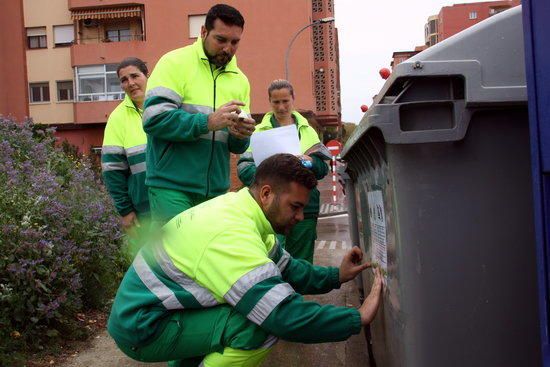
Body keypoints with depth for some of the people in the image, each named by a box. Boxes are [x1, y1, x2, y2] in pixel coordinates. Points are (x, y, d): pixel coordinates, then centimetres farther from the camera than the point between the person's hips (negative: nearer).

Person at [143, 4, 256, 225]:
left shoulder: (240, 80, 12)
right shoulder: (174, 63, -4)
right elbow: (154, 119, -16)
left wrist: (241, 136, -9)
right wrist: (208, 122, -23)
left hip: (216, 190, 5)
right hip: (172, 186, -5)